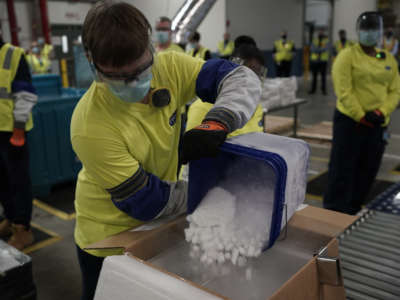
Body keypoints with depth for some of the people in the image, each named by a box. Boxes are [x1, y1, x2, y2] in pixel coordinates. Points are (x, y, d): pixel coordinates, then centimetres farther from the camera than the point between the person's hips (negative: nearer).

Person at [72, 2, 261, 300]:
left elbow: (243, 79, -17)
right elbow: (144, 202, -24)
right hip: (109, 237, -5)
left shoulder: (168, 69, -19)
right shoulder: (90, 127, -31)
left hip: (158, 224, 5)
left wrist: (217, 121, -38)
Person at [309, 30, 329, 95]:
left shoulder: (326, 41, 3)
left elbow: (326, 49, -14)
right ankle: (313, 89, 11)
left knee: (323, 76, -2)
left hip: (323, 61, -2)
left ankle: (324, 90, 4)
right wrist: (321, 50, -18)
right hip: (314, 60, 2)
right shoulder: (314, 41, 9)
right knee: (314, 76, 4)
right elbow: (312, 49, -6)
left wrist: (317, 49, -22)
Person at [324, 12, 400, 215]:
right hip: (349, 121, -6)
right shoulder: (347, 56, -7)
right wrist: (361, 116, -18)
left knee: (368, 171, 14)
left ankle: (352, 211, 30)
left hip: (378, 124, 6)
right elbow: (344, 92, -14)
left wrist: (382, 112, -11)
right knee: (342, 169, 0)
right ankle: (334, 212, 12)